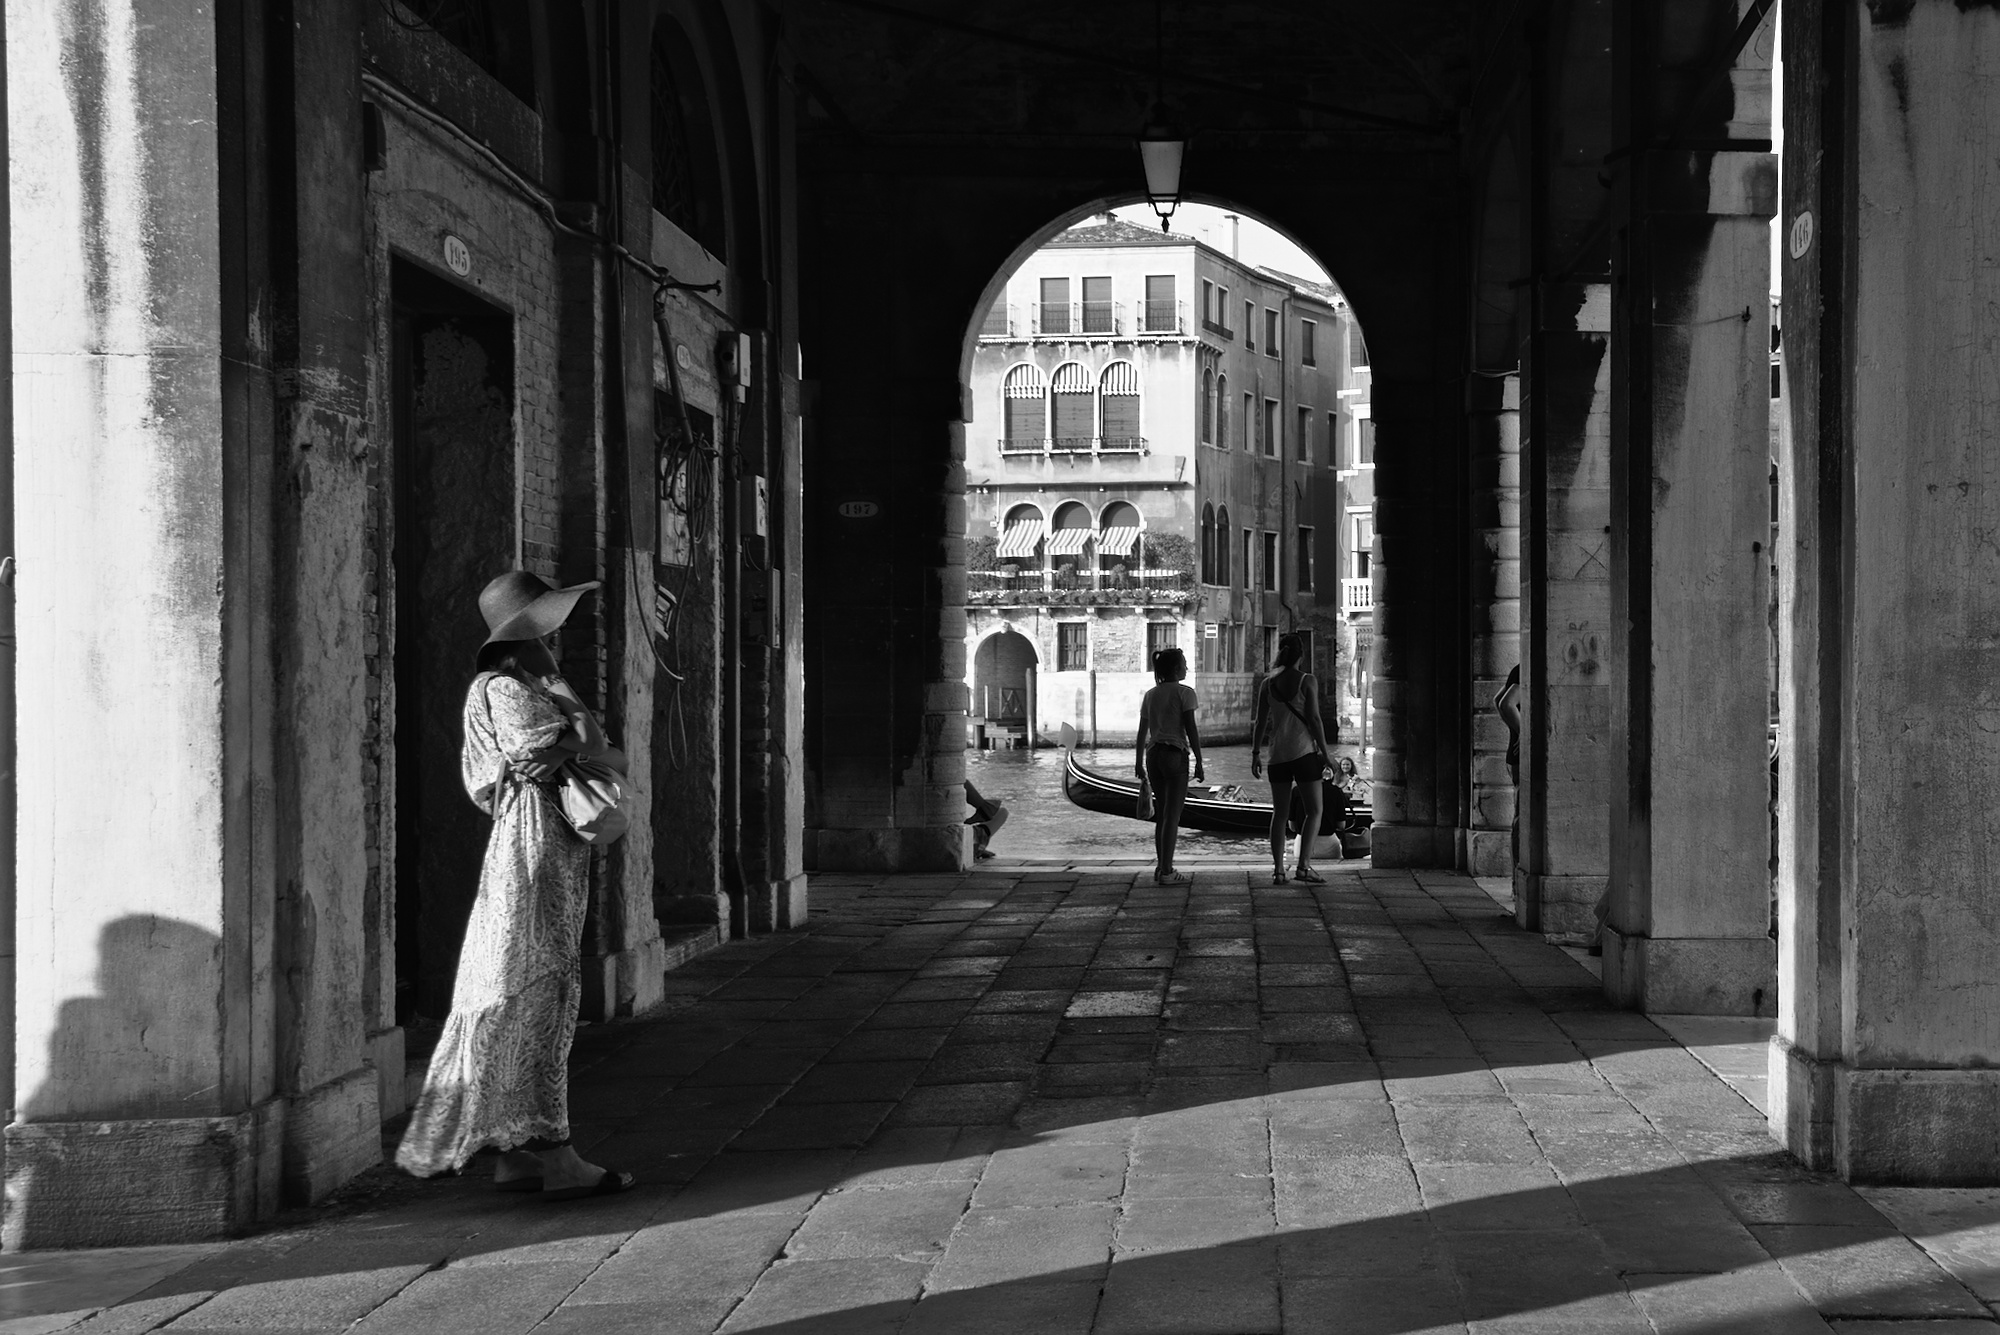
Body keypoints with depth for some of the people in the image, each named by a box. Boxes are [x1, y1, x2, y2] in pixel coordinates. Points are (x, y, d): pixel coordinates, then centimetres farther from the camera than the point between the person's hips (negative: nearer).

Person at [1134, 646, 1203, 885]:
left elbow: (1142, 732, 13)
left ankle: (1162, 868, 19)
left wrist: (1139, 763, 19)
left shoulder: (1150, 695, 11)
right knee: (1172, 815, -2)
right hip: (1175, 754, -6)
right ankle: (1165, 872, -2)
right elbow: (1191, 730, -10)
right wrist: (1199, 762, -7)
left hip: (1153, 754, 6)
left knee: (1162, 814, 15)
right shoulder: (1184, 693, -6)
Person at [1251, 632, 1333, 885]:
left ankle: (1278, 870, 4)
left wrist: (1255, 754, 14)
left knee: (1280, 813, 9)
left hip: (1278, 755, 4)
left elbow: (1260, 722, 6)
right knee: (1313, 811, 2)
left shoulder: (1268, 684, 4)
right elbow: (1314, 719, -10)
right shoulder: (1307, 681, -6)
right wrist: (1325, 753, -4)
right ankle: (1304, 864, -11)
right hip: (1304, 752, -4)